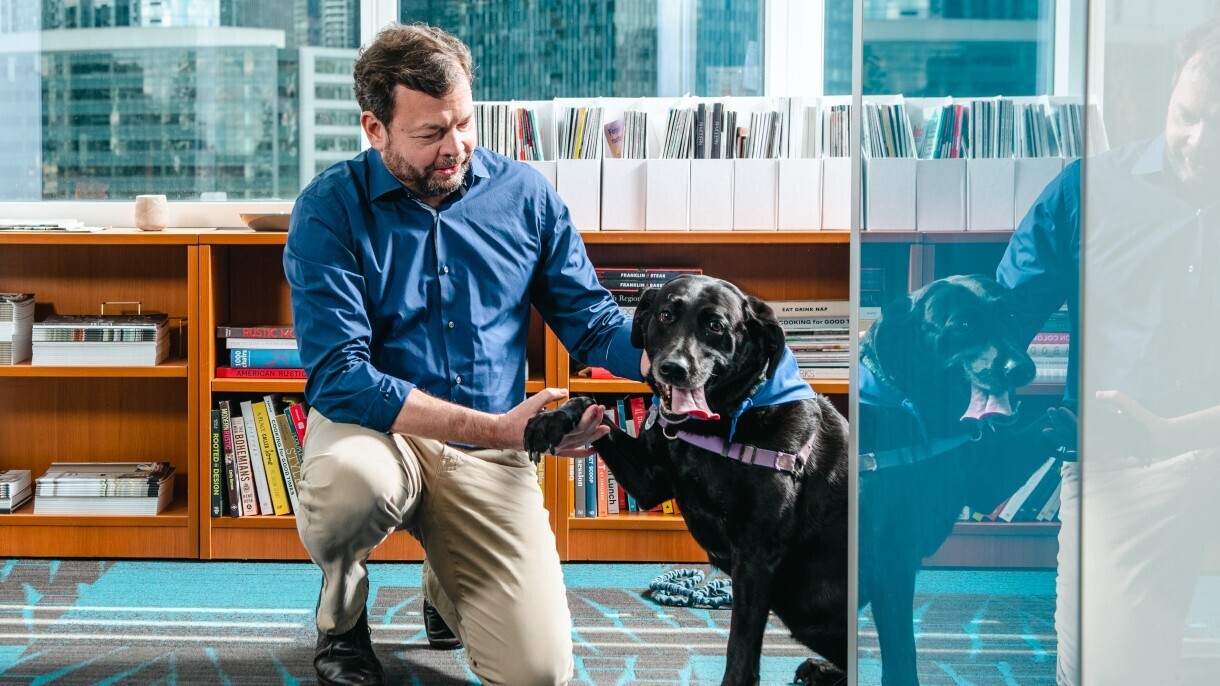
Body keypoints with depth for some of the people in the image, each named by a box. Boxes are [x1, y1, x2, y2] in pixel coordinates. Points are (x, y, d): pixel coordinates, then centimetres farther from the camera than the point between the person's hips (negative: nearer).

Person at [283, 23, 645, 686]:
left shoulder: (525, 194, 2)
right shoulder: (329, 208, -9)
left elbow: (591, 320, 5)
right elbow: (339, 377, -18)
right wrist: (497, 427, -26)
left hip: (490, 457, 3)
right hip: (375, 432, -2)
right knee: (351, 481, -41)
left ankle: (448, 590, 24)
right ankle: (340, 621, -3)